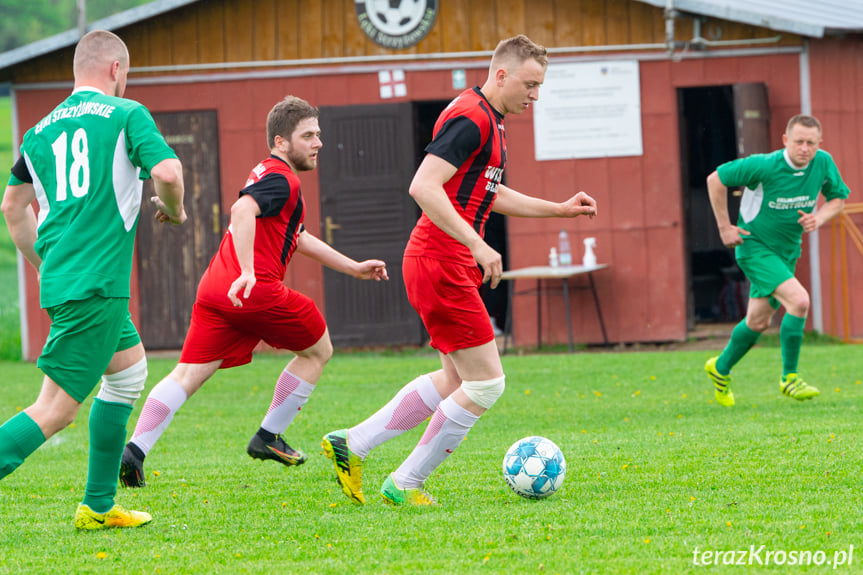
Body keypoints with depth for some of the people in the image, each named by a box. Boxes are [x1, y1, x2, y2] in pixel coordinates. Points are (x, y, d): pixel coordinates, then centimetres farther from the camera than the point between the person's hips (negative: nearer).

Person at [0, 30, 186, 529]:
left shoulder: (42, 129, 15)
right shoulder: (126, 114, -3)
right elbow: (167, 171, -16)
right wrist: (173, 208, 5)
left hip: (59, 277, 8)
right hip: (97, 284, -8)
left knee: (130, 368, 24)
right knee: (56, 410, -9)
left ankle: (98, 506, 23)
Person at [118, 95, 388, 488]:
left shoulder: (266, 174, 29)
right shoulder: (282, 180, -4)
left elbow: (298, 238, 40)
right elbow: (242, 210, -25)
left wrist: (353, 268, 42)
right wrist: (247, 272, -34)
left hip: (214, 290, 9)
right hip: (255, 291, -9)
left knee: (188, 375, 2)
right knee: (318, 350, 14)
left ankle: (134, 452, -14)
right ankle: (268, 437, 16)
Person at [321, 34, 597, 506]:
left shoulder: (490, 121, 17)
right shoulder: (470, 118, -16)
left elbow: (490, 194, 31)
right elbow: (423, 188, -26)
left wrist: (559, 209, 27)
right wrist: (478, 245, -29)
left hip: (448, 265, 10)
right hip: (442, 264, -10)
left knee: (456, 380, 16)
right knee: (486, 383, -5)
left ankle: (351, 445, 17)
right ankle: (405, 484, 3)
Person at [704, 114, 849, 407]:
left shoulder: (824, 163, -9)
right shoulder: (764, 166, -24)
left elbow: (838, 198, 8)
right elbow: (715, 179, -14)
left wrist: (819, 218, -13)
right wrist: (724, 227, -10)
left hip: (787, 251, 6)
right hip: (754, 245, -6)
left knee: (758, 322, 14)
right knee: (798, 300, -24)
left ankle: (721, 368, 39)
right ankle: (789, 377, -11)